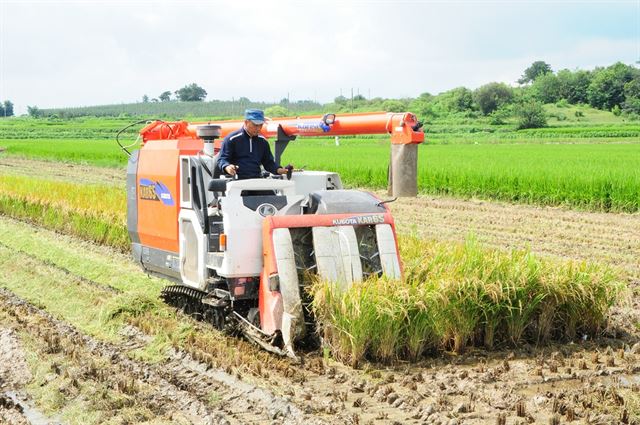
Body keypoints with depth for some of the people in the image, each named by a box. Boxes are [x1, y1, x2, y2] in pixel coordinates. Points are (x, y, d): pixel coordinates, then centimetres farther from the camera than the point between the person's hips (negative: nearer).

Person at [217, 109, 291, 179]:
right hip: (238, 180, -4)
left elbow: (268, 162, 28)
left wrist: (279, 170, 6)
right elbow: (222, 159, 1)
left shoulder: (262, 141, 20)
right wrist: (227, 167, -23)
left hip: (257, 180, 4)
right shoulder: (232, 139, 4)